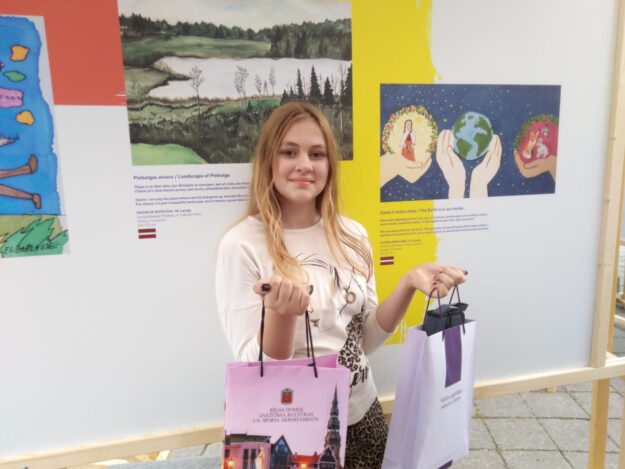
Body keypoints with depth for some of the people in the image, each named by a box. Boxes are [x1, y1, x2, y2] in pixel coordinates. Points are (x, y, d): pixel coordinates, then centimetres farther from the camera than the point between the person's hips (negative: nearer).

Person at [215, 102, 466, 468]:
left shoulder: (352, 235, -3)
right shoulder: (241, 245, -17)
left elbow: (366, 341, 1)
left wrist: (407, 285, -13)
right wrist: (280, 313, -34)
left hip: (362, 414, 5)